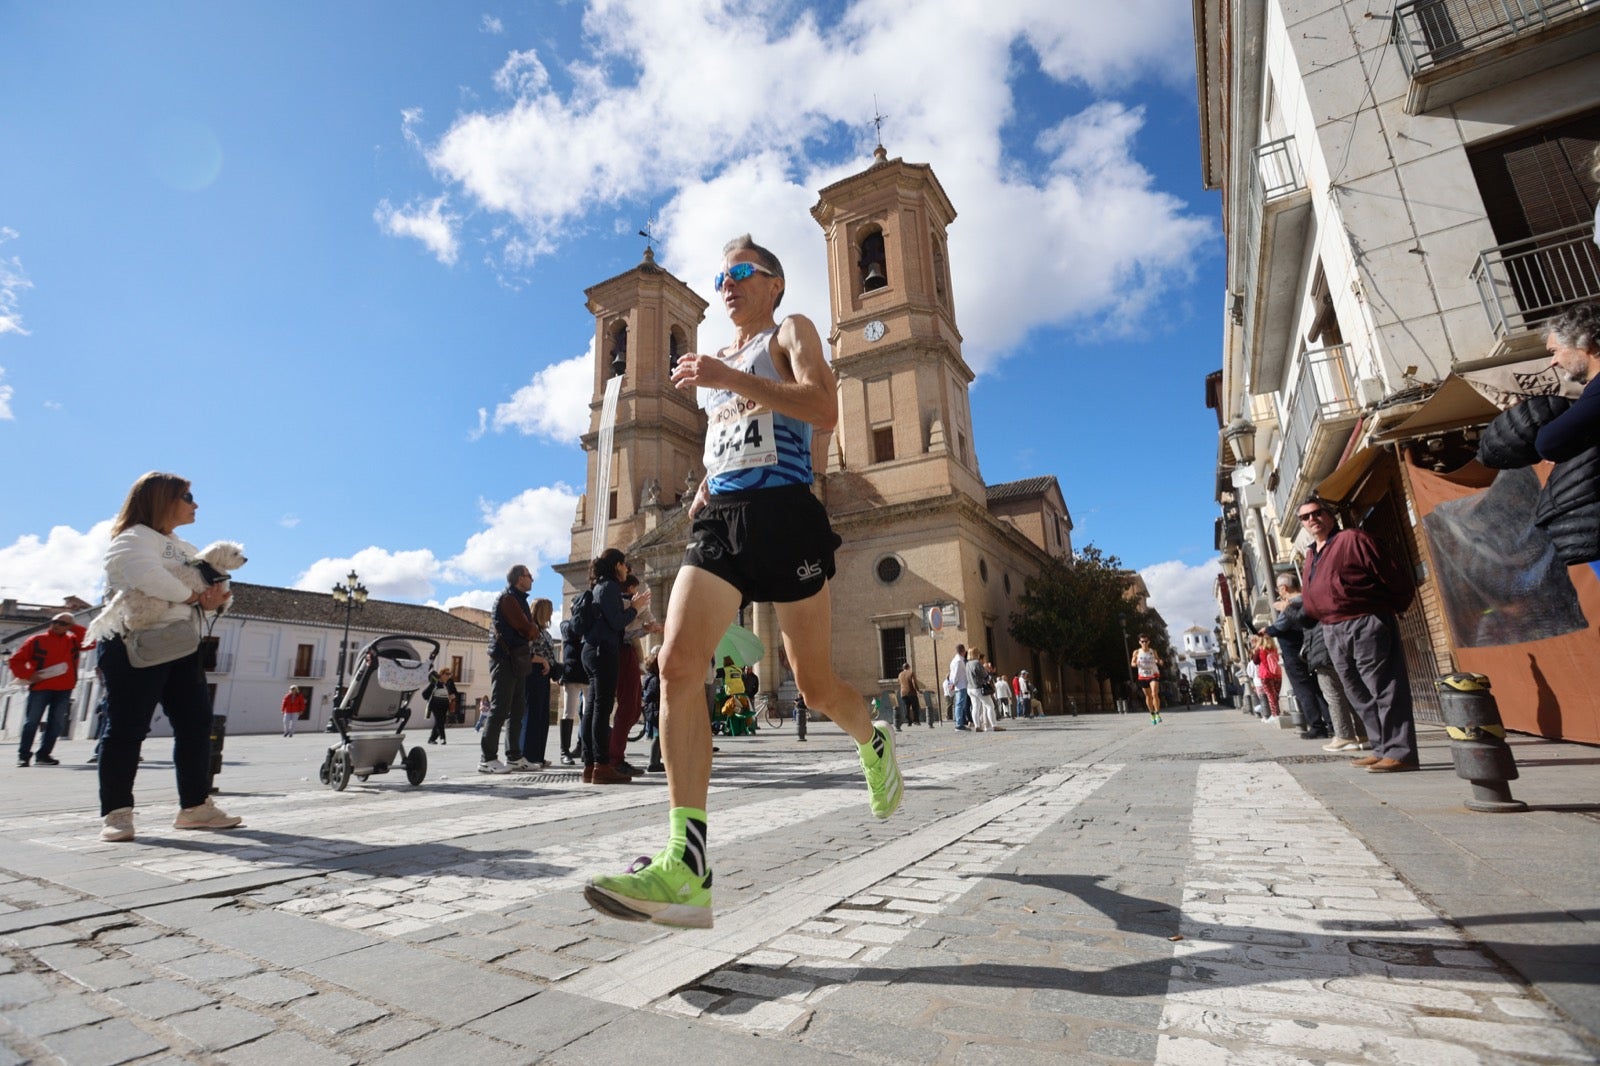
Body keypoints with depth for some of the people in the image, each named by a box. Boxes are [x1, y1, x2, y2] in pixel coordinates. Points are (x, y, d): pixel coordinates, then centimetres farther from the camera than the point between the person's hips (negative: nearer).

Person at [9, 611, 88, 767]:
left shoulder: (73, 641, 10)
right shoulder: (37, 640, 3)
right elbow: (15, 660, 4)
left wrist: (74, 627, -2)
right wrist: (28, 675, -10)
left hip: (64, 690, 2)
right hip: (40, 688, -2)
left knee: (56, 724, 2)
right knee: (32, 722, -1)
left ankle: (43, 755, 9)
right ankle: (23, 755, 6)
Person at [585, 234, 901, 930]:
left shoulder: (791, 332, 8)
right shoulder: (714, 360, 28)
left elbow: (824, 409, -11)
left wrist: (728, 377, -17)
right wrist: (705, 487, 16)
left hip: (783, 513, -5)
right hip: (718, 518, 6)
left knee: (816, 685, 2)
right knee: (677, 665, -16)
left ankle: (874, 743, 38)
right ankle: (686, 869, -15)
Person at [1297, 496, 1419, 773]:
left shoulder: (1353, 539, -5)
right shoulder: (1311, 556, 18)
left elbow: (1396, 576, -6)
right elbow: (1309, 597, 23)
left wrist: (1391, 608, 3)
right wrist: (1326, 616, 11)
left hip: (1366, 625, -8)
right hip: (1332, 632, 8)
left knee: (1385, 690, -6)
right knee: (1359, 695, 11)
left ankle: (1400, 752, -2)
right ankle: (1382, 749, 19)